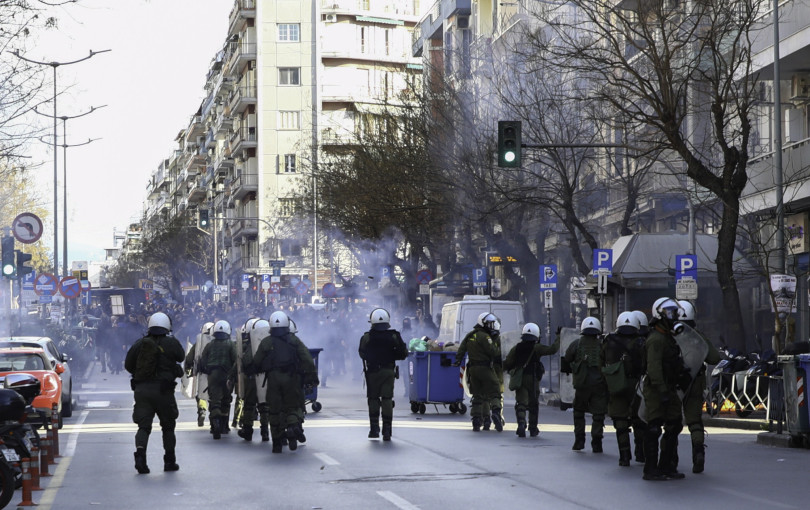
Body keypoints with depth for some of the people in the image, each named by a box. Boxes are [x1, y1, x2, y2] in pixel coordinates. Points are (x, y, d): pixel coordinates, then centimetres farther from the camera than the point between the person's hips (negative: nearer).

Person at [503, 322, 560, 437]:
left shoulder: (516, 349, 4)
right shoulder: (536, 348, -5)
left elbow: (506, 364, 4)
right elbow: (552, 349, -9)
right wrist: (559, 337, 5)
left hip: (519, 379, 1)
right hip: (533, 380, -1)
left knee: (521, 404, -2)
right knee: (533, 404, 13)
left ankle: (521, 423, -27)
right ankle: (533, 429, 19)